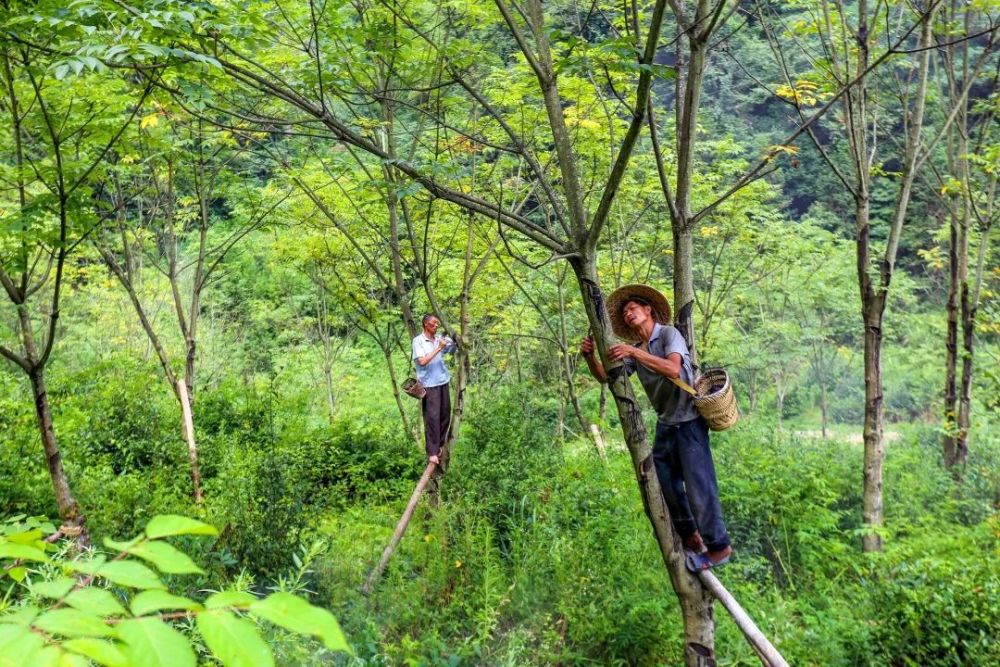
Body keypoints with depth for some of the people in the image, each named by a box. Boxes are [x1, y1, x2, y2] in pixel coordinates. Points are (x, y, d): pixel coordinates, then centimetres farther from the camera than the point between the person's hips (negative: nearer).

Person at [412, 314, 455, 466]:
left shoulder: (440, 339, 8)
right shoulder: (418, 341, -7)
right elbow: (422, 361, -16)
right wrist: (438, 348, -18)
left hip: (443, 382, 6)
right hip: (429, 384, -6)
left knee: (445, 415, 11)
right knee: (432, 417, -7)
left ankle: (439, 445, 26)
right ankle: (432, 452, -2)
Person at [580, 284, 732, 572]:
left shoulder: (669, 334, -11)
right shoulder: (636, 351, 10)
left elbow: (673, 369, -29)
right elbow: (606, 376, 1)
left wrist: (634, 352, -36)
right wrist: (590, 357, -18)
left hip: (688, 420, -8)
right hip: (665, 422, 8)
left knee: (698, 483, -6)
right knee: (661, 479, 11)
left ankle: (718, 546, 8)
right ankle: (689, 535, 28)